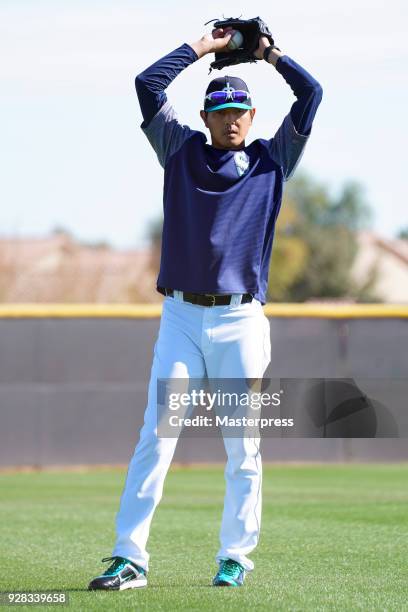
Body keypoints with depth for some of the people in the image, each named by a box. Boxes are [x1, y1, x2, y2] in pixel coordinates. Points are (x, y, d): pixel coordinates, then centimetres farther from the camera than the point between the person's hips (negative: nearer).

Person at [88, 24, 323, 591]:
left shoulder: (271, 161, 11)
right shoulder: (182, 151, 12)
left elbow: (311, 94, 7)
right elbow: (149, 84, 6)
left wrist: (267, 52, 16)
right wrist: (204, 46, 13)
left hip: (242, 322, 0)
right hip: (181, 316, 0)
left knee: (243, 447, 1)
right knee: (156, 434, -7)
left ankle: (235, 556, 10)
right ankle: (129, 557, -9)